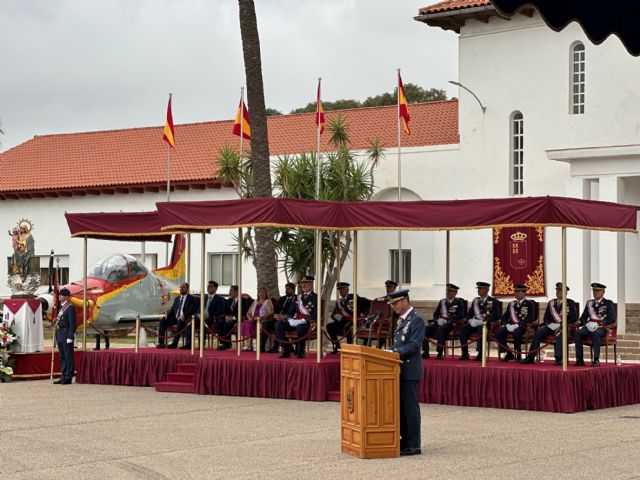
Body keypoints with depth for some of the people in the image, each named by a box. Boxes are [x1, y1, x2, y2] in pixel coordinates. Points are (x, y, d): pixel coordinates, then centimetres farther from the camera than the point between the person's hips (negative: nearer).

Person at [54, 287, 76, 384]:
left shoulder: (70, 307, -11)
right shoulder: (61, 307, 17)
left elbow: (73, 324, -15)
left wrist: (70, 337, -19)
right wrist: (57, 336, 18)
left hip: (66, 335, -9)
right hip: (59, 336, 9)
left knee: (68, 356, -4)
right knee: (62, 357, 11)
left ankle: (68, 377, -2)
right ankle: (63, 376, 15)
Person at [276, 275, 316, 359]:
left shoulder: (315, 297, 2)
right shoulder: (299, 297, 20)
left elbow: (316, 314, -10)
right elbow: (291, 311, 21)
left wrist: (304, 320, -22)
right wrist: (290, 319, -3)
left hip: (308, 323, -6)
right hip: (295, 322, 6)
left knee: (300, 327, -40)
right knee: (278, 325, -16)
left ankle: (300, 352, -22)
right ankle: (287, 349, -11)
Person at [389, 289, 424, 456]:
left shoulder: (416, 320, -12)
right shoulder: (402, 319, 17)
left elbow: (414, 345, -20)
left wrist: (395, 353, -25)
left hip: (410, 371, -9)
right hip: (401, 370, 9)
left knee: (410, 407, -6)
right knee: (401, 406, 12)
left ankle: (414, 445, -1)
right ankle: (405, 440, 20)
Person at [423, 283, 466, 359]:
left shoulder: (459, 302, 4)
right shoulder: (442, 302, 20)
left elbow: (460, 316, -7)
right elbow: (435, 314, 19)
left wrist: (447, 321, -17)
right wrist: (437, 320, -5)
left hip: (451, 324, -5)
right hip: (440, 323, 5)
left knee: (440, 329, -36)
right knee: (427, 328, -20)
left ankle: (440, 352, -36)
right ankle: (425, 352, -20)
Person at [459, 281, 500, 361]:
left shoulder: (493, 301, 3)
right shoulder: (475, 300, 18)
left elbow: (496, 316, -7)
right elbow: (469, 314, 19)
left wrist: (482, 321, -18)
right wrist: (470, 320, -6)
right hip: (475, 323, 5)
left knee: (481, 328, -39)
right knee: (462, 328, -23)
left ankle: (480, 354, -37)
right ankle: (465, 353, -22)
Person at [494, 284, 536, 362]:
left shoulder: (529, 304, 7)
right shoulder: (511, 304, 22)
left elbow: (531, 318, -7)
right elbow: (504, 316, 17)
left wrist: (517, 325, -18)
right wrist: (507, 324, -7)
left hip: (522, 326, -5)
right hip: (510, 326, 5)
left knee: (516, 332, -39)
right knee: (498, 332, -24)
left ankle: (518, 355, -23)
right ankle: (508, 354, -10)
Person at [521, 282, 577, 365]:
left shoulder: (570, 303, 5)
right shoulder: (551, 302, 17)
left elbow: (574, 318, -5)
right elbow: (546, 317, 18)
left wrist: (561, 324, -15)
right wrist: (549, 324, -5)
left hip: (564, 326, -4)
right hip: (552, 326, 4)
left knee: (560, 334, -39)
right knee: (538, 333, -22)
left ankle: (558, 358, -48)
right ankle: (530, 357, -23)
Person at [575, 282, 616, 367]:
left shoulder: (608, 303, 6)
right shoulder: (589, 303, 20)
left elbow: (612, 319, -5)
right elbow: (582, 318, 20)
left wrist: (598, 324, -15)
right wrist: (587, 324, -4)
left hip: (601, 328, -4)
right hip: (589, 327, 4)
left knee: (595, 333, -39)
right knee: (577, 333, -27)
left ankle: (596, 360, -38)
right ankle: (579, 359, -28)